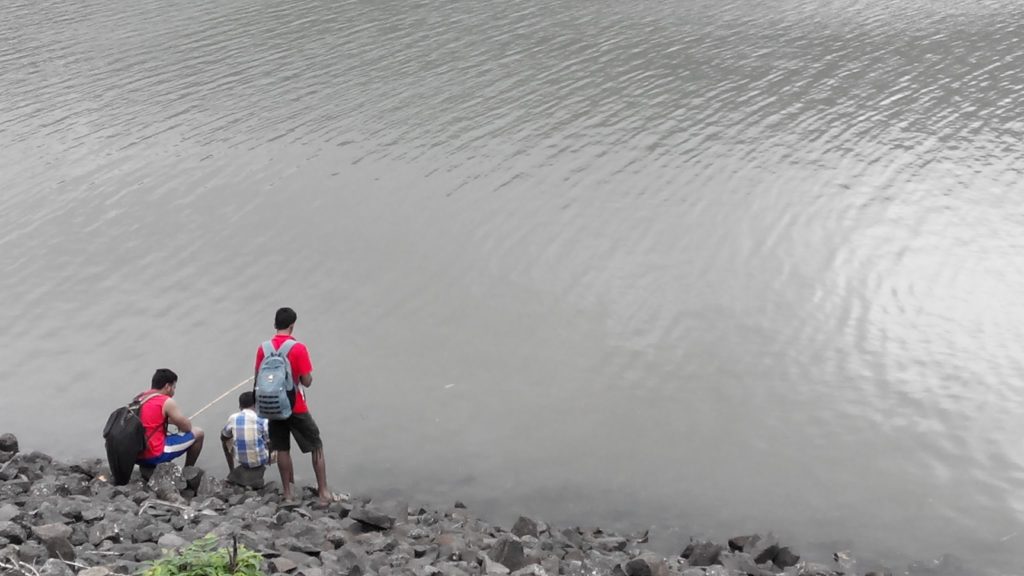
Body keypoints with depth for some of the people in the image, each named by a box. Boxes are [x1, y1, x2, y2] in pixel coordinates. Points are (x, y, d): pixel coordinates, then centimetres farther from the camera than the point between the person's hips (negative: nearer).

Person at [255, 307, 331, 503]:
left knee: (282, 449, 13)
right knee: (316, 446, 8)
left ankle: (287, 492, 18)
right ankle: (323, 491, 7)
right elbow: (307, 382, -15)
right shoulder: (299, 348, -16)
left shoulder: (263, 348, -3)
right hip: (296, 408, -4)